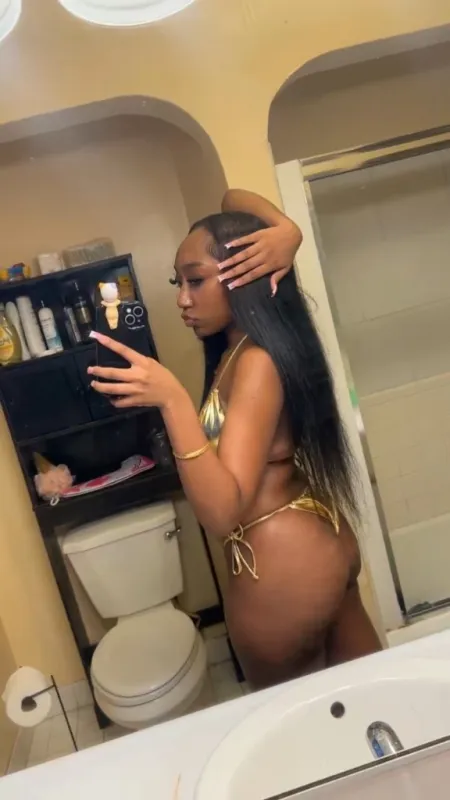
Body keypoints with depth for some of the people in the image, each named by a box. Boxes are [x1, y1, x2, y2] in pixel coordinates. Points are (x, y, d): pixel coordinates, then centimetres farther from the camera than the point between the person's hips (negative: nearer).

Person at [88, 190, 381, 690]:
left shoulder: (257, 362, -23)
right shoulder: (239, 344, 2)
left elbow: (222, 512, -31)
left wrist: (173, 400, -41)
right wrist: (286, 232, -6)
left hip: (282, 567, -9)